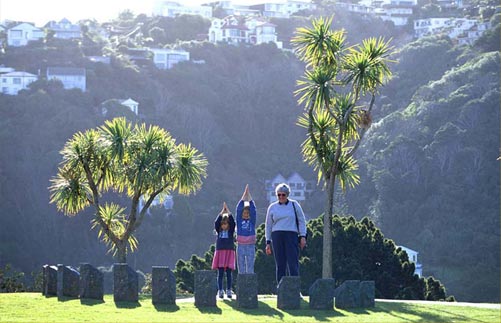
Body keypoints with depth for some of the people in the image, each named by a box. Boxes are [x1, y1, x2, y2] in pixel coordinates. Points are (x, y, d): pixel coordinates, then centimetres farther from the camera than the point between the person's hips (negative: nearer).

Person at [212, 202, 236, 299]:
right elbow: (216, 223, -5)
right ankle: (220, 291, 0)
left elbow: (233, 222, -6)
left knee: (229, 273, -1)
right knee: (220, 273, -1)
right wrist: (222, 211, -4)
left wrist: (228, 211, -4)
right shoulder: (219, 231, 10)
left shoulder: (231, 230, 8)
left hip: (229, 252, -1)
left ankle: (229, 291, 3)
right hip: (220, 252, 1)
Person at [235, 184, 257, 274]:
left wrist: (249, 197, 0)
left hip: (250, 245, 0)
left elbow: (253, 209, -1)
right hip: (240, 245, 0)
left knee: (250, 268, 0)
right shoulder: (239, 221, 6)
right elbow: (238, 209, 0)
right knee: (241, 268, 2)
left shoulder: (252, 221, 6)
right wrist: (244, 196, -2)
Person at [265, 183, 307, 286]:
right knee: (280, 265, 0)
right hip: (277, 237, 2)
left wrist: (303, 236, -2)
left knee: (293, 263, -10)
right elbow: (268, 225, 15)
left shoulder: (294, 205, 8)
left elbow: (301, 221, 9)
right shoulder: (272, 207, 11)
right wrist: (268, 242, 9)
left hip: (291, 236, -2)